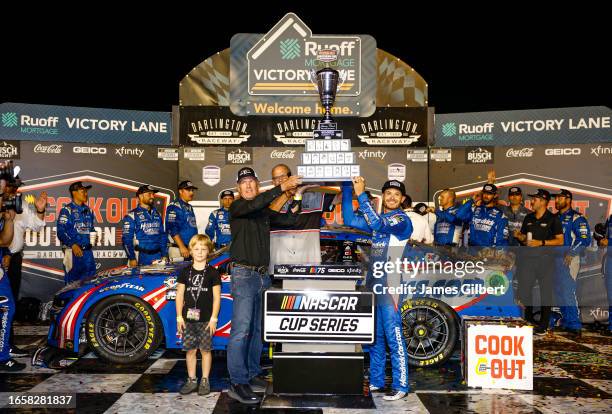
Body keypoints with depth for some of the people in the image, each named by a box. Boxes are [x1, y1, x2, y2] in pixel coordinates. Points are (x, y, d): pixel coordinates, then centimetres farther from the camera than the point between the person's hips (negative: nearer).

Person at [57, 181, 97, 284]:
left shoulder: (88, 210, 16)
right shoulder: (67, 210, -5)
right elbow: (61, 231, -12)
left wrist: (93, 236, 4)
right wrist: (73, 245, -20)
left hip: (87, 251, 6)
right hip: (73, 250, -6)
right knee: (72, 279, -3)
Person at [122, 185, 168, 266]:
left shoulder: (157, 215, 15)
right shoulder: (132, 215, -3)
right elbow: (127, 239, -7)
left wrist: (164, 255, 10)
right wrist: (132, 258, -12)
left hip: (158, 256, 5)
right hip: (142, 258, -5)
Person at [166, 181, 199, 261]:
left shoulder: (189, 207, 20)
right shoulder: (174, 207, -7)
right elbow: (172, 228, -17)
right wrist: (182, 247, -22)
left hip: (192, 248, 8)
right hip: (179, 250, -8)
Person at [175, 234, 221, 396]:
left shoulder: (212, 272, -1)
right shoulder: (185, 272, 6)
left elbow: (216, 297, -2)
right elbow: (180, 295, 7)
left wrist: (214, 318, -7)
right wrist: (179, 317, 1)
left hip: (206, 319, -2)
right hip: (188, 318, 2)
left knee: (205, 349, 4)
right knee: (190, 350, 9)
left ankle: (205, 381, 16)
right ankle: (191, 380, 21)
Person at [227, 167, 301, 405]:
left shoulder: (265, 212, 16)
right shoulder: (236, 207, -3)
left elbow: (288, 220, 13)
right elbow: (252, 205, -24)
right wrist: (281, 188, -30)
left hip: (263, 276, 7)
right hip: (244, 275, -7)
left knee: (257, 329, 12)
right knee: (241, 330, -10)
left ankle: (252, 374, 22)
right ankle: (237, 383, -8)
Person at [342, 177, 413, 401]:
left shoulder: (402, 220, -7)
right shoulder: (378, 218, 16)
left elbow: (378, 224, -25)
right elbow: (349, 220, 10)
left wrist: (361, 194, -25)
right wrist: (346, 188, 3)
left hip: (389, 286, -8)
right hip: (373, 284, 8)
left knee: (393, 338, -6)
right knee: (375, 337, 14)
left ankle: (400, 386, 1)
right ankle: (376, 381, 24)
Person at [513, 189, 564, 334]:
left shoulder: (553, 219, -2)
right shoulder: (528, 218, 13)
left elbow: (560, 241, -6)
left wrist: (541, 243, -16)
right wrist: (518, 236, -2)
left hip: (546, 258, -5)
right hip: (528, 257, 5)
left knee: (546, 291, 2)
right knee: (522, 290, 5)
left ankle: (543, 325, 11)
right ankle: (528, 319, 24)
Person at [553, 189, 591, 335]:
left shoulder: (576, 218, -6)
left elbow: (585, 240, -13)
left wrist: (570, 253, -18)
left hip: (569, 259, -8)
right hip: (555, 259, 8)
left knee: (568, 291, -12)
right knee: (559, 292, 11)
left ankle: (574, 324, -5)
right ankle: (565, 321, 22)